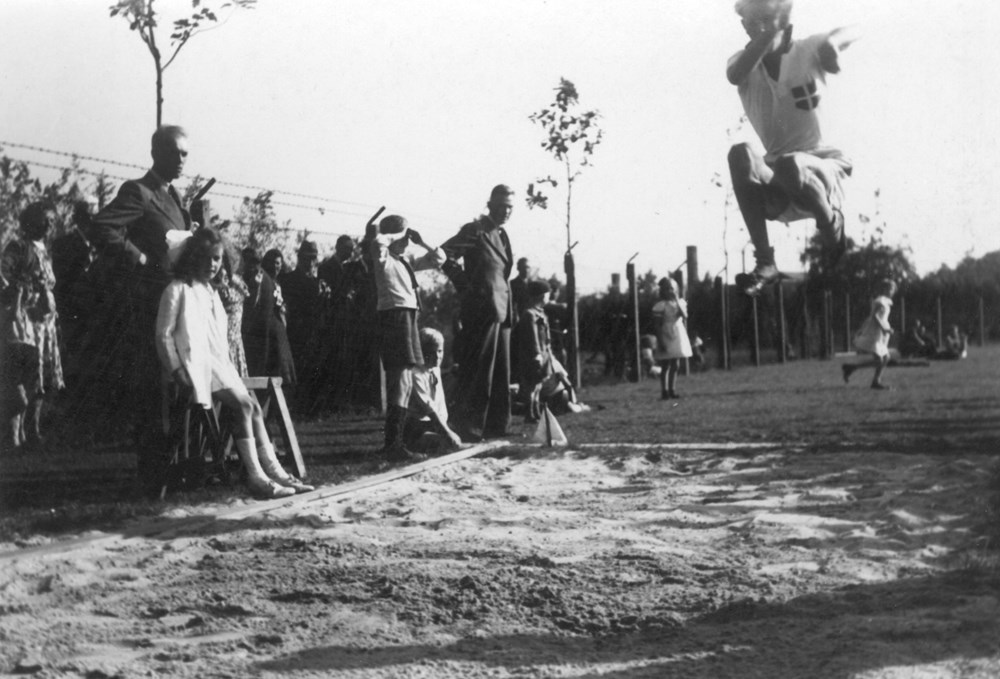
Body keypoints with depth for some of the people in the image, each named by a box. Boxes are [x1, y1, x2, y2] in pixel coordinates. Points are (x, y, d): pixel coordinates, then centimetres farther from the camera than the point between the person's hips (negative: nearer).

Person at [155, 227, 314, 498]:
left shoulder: (211, 292, 24)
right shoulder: (178, 290, -1)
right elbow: (164, 334, -7)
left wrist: (228, 367, 9)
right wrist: (176, 369, -17)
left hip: (219, 364, 8)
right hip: (197, 366, -8)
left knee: (253, 406, -11)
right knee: (244, 406, -22)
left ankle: (273, 471, -14)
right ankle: (257, 478, -26)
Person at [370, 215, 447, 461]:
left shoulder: (407, 260, 18)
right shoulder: (384, 258, -5)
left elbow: (438, 259, 24)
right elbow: (378, 242, -28)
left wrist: (420, 242, 12)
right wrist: (397, 236, -12)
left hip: (408, 317, 9)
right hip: (394, 316, -9)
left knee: (402, 382, 12)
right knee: (401, 381, -14)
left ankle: (394, 442, 18)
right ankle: (394, 446, -16)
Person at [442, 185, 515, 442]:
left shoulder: (501, 235, 17)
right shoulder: (475, 231, -9)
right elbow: (445, 255, -16)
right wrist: (465, 284, -12)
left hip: (500, 312, 9)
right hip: (482, 309, -9)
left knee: (500, 373, 11)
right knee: (477, 372, -6)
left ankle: (496, 425, 18)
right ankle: (470, 429, -1)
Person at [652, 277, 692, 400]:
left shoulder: (680, 302, 8)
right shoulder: (660, 305, -9)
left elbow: (684, 319, 6)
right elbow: (657, 325, -11)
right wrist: (660, 341, -15)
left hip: (679, 338, 5)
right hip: (666, 338, -5)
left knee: (675, 366, 6)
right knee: (665, 365, -2)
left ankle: (672, 390, 12)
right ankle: (664, 391, 3)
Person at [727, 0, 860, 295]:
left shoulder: (806, 51, 1)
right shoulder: (745, 63, 4)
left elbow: (851, 32, -9)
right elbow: (735, 75, -19)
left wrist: (833, 41, -31)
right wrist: (766, 36, -29)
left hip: (824, 169, -3)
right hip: (778, 192, 3)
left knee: (790, 164, -37)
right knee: (740, 155, -29)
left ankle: (833, 226, -6)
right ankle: (764, 262, -28)